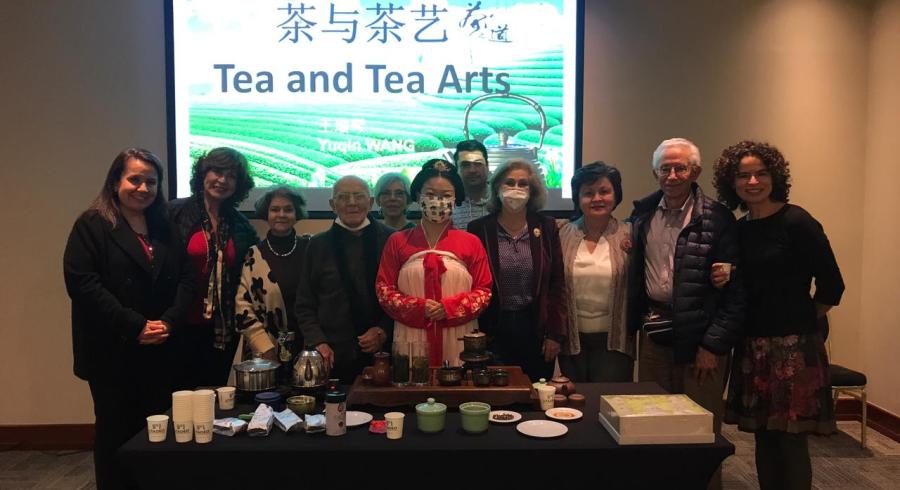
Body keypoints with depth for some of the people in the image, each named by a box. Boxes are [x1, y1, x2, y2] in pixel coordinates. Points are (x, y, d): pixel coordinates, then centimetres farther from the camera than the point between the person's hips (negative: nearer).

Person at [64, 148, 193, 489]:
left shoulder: (165, 228, 13)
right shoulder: (92, 225, -2)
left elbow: (184, 279, 8)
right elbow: (81, 282, -13)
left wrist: (169, 321, -10)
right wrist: (136, 326, -17)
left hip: (160, 351, 4)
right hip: (111, 352, -4)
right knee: (116, 432, 5)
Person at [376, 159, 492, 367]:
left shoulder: (471, 243, 5)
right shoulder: (397, 242, 6)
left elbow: (483, 291, 3)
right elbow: (384, 289, 4)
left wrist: (449, 308, -13)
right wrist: (418, 308, -12)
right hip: (412, 338, 0)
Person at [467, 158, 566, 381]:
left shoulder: (547, 227, 3)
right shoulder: (478, 229, -1)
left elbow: (557, 283, 4)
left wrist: (556, 334, -1)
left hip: (536, 330, 1)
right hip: (493, 332, -1)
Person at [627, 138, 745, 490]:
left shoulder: (717, 219, -9)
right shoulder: (643, 214, 6)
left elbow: (734, 289, -11)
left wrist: (714, 345, -14)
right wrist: (633, 323, 4)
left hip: (699, 338, -5)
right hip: (653, 333, 5)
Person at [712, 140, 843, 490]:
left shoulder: (797, 222, -9)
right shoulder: (739, 229, 8)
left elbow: (831, 287, -7)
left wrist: (801, 323, 3)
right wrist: (723, 281, -5)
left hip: (794, 347, -6)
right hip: (752, 348, 6)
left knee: (791, 441, 1)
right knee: (763, 438, 12)